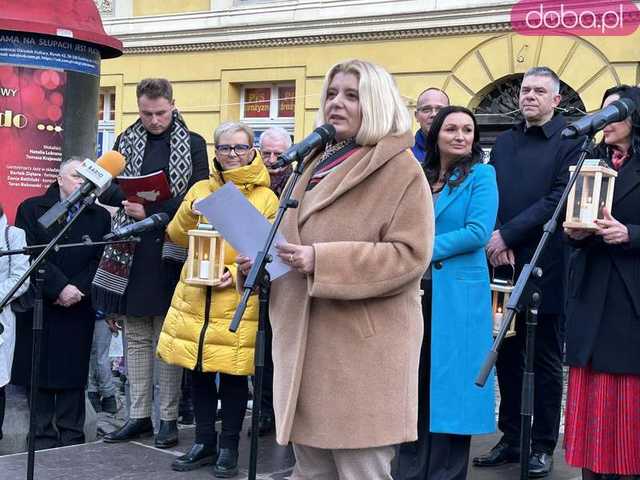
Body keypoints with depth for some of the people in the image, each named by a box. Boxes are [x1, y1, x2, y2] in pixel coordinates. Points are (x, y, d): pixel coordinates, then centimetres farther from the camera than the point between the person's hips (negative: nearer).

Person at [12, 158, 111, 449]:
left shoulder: (100, 216, 10)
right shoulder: (31, 209, 4)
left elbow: (101, 262, 2)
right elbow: (32, 254, -7)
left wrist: (77, 289, -12)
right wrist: (60, 288, -16)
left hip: (78, 308, 2)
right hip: (38, 306, -1)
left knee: (74, 371, 2)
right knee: (39, 371, 0)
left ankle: (72, 438, 8)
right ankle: (43, 437, 6)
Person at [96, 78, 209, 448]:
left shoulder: (193, 144, 2)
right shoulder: (126, 141, 12)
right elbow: (106, 190, 11)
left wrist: (149, 211, -15)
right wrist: (131, 197, -11)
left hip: (171, 250, -3)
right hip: (130, 250, 4)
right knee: (136, 336, 8)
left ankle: (169, 418, 9)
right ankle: (139, 416, 16)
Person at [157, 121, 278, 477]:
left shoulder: (266, 197, 1)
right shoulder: (200, 189, 12)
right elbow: (177, 237, 10)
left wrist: (237, 272, -17)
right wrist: (190, 212, -9)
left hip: (238, 299, -3)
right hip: (194, 295, 4)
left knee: (233, 374, 2)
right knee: (199, 371, 9)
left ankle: (229, 447, 17)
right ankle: (204, 442, 24)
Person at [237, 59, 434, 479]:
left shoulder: (401, 170, -7)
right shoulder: (317, 165, 17)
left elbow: (410, 255, -16)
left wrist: (321, 261, -23)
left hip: (363, 347, -7)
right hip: (306, 342, 8)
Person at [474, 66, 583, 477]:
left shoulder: (571, 140, -4)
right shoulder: (504, 142, 14)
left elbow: (559, 198, -13)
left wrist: (507, 235, -16)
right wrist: (496, 242, -7)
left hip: (546, 268, -5)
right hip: (506, 264, 5)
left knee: (546, 361, 5)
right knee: (508, 357, 10)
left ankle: (543, 447, 14)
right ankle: (510, 440, 21)